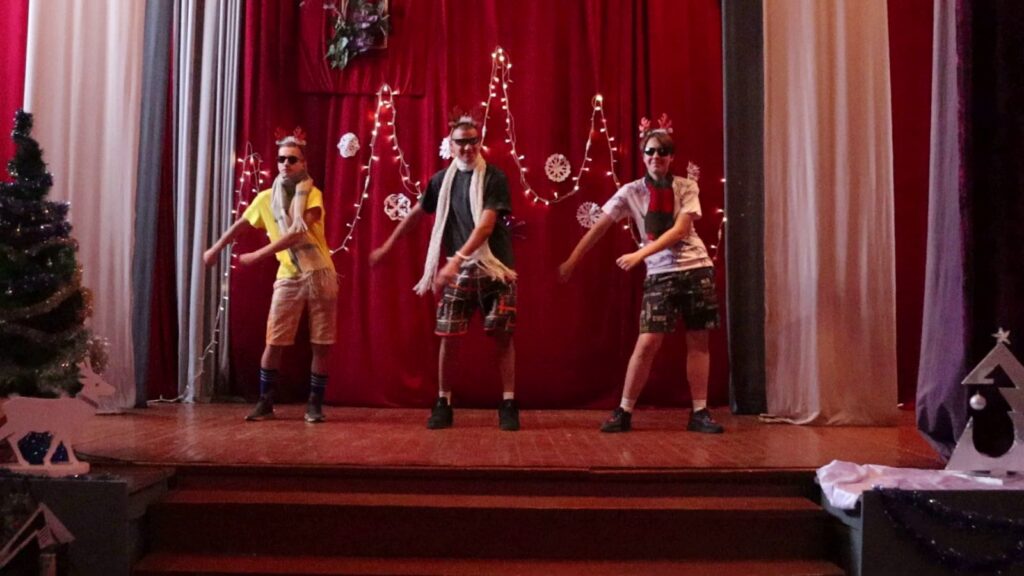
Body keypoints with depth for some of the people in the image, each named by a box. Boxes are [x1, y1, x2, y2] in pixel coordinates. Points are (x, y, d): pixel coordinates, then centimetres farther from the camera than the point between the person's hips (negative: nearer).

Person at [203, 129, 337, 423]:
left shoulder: (312, 195, -7)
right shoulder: (266, 198, 6)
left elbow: (297, 233, -20)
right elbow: (240, 225, 21)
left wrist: (257, 256, -21)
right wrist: (215, 249, 28)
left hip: (320, 274, -3)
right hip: (288, 278, 3)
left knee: (321, 344, 0)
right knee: (274, 342, -1)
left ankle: (315, 403, 11)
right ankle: (265, 402, 12)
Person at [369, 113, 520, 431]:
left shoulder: (494, 178, -7)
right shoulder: (442, 180, 7)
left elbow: (485, 226, -17)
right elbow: (416, 213, 18)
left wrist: (456, 260, -27)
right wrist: (386, 247, 21)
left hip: (494, 268, -3)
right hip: (459, 270, 3)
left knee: (503, 336, -3)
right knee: (449, 336, 2)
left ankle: (508, 405, 6)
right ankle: (443, 404, 13)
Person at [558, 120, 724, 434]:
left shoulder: (687, 188, -1)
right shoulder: (631, 192, -1)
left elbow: (680, 230, -12)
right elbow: (599, 227, 0)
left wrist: (639, 254, -21)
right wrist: (571, 261, -1)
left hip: (697, 268, 1)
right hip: (660, 273, -1)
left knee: (698, 341, 3)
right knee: (648, 341, -8)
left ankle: (699, 412, 12)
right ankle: (624, 412, 1)